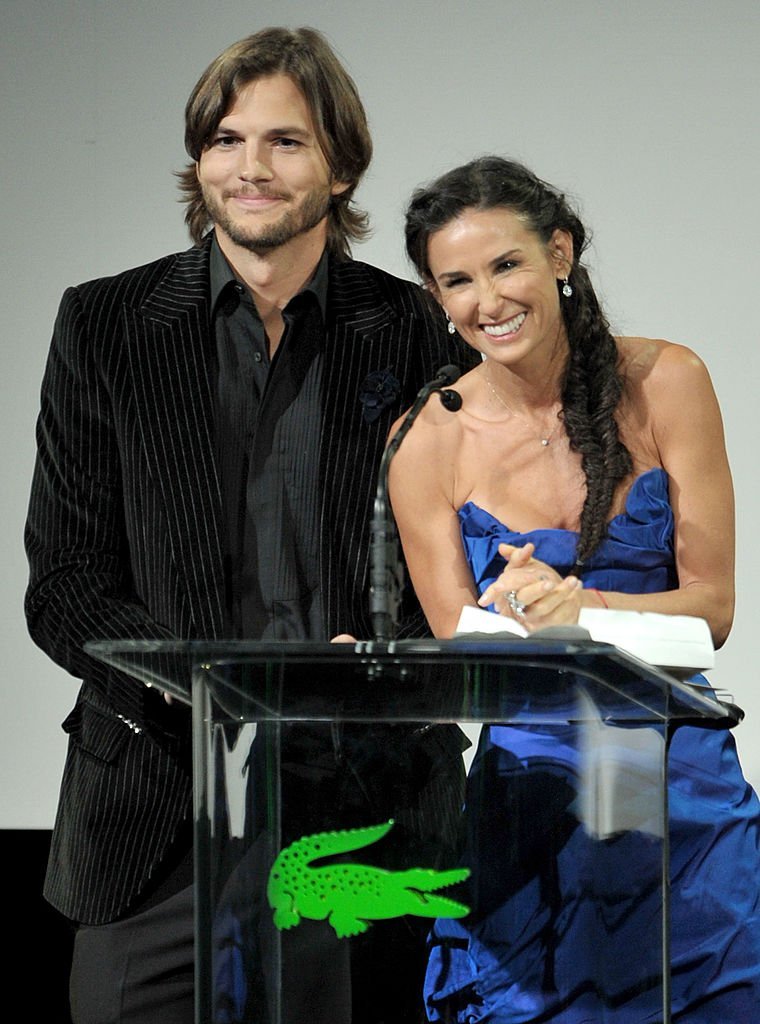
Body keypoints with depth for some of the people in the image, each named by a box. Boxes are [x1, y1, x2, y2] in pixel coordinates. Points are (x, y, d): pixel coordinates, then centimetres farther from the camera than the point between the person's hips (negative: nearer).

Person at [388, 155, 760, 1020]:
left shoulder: (664, 384, -4)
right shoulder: (428, 444, -5)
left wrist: (577, 604, -23)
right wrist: (512, 618, -25)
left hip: (682, 784, 1)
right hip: (523, 794, 0)